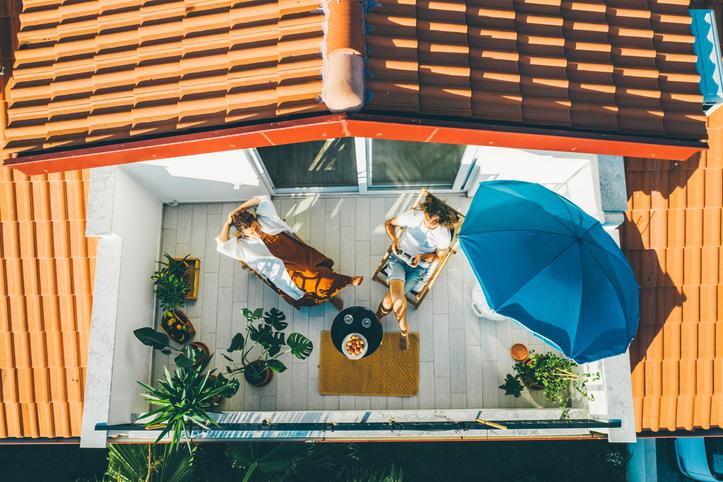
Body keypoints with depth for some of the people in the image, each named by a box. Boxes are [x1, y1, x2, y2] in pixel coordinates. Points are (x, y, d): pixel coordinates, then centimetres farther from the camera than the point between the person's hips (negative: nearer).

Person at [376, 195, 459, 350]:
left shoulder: (444, 235, -17)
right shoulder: (413, 215, -18)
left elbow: (439, 256, 1)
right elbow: (389, 223, -1)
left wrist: (421, 257, -18)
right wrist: (394, 239, -21)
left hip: (419, 267, 0)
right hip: (399, 257, 0)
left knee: (393, 296, -19)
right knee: (398, 296, -25)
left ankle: (378, 318, 12)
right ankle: (404, 330, 2)